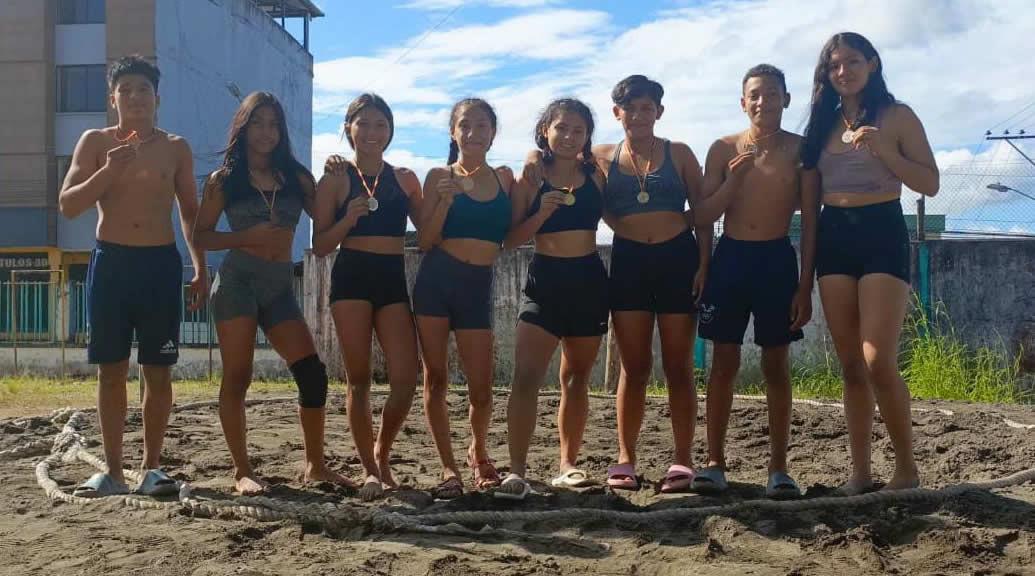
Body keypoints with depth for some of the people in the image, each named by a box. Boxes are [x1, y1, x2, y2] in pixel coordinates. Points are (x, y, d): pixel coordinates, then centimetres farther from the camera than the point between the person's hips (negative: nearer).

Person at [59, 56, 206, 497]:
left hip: (161, 263, 1)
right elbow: (68, 205, -1)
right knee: (111, 370, 3)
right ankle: (113, 471, 10)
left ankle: (151, 468, 11)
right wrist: (109, 170, -16)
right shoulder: (95, 142, 5)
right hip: (110, 262, 0)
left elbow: (190, 212, 14)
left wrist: (200, 270, 8)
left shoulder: (175, 148, 8)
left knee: (158, 371, 2)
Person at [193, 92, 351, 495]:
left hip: (280, 286, 3)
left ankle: (315, 466, 7)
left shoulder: (296, 177, 13)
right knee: (237, 378, -2)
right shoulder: (225, 179, 7)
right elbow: (201, 237, 3)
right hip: (237, 280, -3)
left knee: (313, 373, -5)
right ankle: (242, 471, 5)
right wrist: (247, 237, -11)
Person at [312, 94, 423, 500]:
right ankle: (370, 470, 9)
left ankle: (382, 455, 17)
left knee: (405, 378, -7)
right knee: (359, 379, 0)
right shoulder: (336, 179, 5)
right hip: (352, 277, -2)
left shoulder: (404, 178, 13)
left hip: (394, 278, 2)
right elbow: (320, 246, 1)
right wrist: (349, 218, -13)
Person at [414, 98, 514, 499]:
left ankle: (479, 451, 28)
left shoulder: (504, 178, 12)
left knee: (481, 387, -1)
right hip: (436, 281, -1)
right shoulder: (439, 177, 4)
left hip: (478, 286, 1)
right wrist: (446, 200, -12)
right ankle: (449, 469, 12)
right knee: (436, 378, 1)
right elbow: (425, 241, -1)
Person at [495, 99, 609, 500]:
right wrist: (540, 214, -17)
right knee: (526, 377, -15)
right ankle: (516, 471, -17)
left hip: (589, 279, 3)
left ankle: (568, 465, 22)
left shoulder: (595, 177, 7)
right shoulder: (530, 179, -1)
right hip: (546, 279, -3)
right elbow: (510, 240, -4)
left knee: (576, 377, 12)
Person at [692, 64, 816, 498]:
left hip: (777, 259, -1)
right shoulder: (724, 149, 4)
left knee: (776, 364, 3)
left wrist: (805, 286, -3)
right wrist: (735, 177, -12)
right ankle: (715, 463, 9)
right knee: (724, 362, 3)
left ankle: (778, 468, 9)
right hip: (730, 256, 1)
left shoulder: (799, 149, 2)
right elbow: (703, 217, 3)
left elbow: (810, 222, 2)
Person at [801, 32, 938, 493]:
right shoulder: (823, 123, 15)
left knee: (878, 362, -15)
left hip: (882, 233, -5)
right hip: (833, 238, 5)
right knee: (850, 365, 4)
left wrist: (884, 150, -14)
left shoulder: (896, 115, 3)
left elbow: (930, 184, -3)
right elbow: (807, 195, 17)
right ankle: (860, 471, 8)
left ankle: (907, 467, 0)